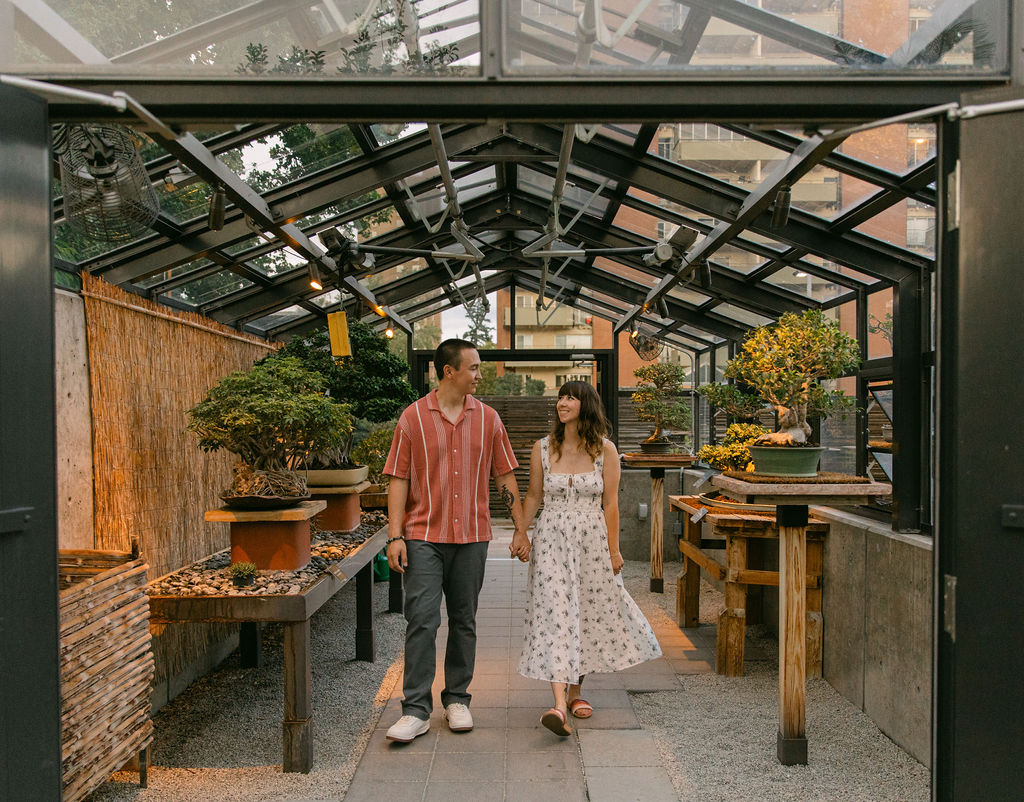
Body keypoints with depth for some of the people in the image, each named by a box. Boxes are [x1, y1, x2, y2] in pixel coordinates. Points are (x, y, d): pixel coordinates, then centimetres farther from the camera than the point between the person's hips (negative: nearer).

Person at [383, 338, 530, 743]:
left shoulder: (487, 418, 6)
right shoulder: (413, 417, -1)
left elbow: (504, 476, 11)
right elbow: (399, 478, -1)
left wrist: (520, 527, 9)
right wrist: (395, 535, -8)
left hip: (471, 536, 3)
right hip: (424, 536, -2)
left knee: (464, 622, 11)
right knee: (421, 621, -6)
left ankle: (457, 700, 25)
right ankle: (416, 710, 3)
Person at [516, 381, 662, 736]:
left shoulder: (604, 449, -2)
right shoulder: (543, 448, 2)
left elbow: (610, 502, -1)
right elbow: (533, 496, 10)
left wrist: (613, 549, -1)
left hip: (592, 539, 0)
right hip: (552, 539, 0)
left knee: (588, 613, 9)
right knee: (555, 614, -10)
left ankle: (576, 690, 29)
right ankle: (559, 705, -16)